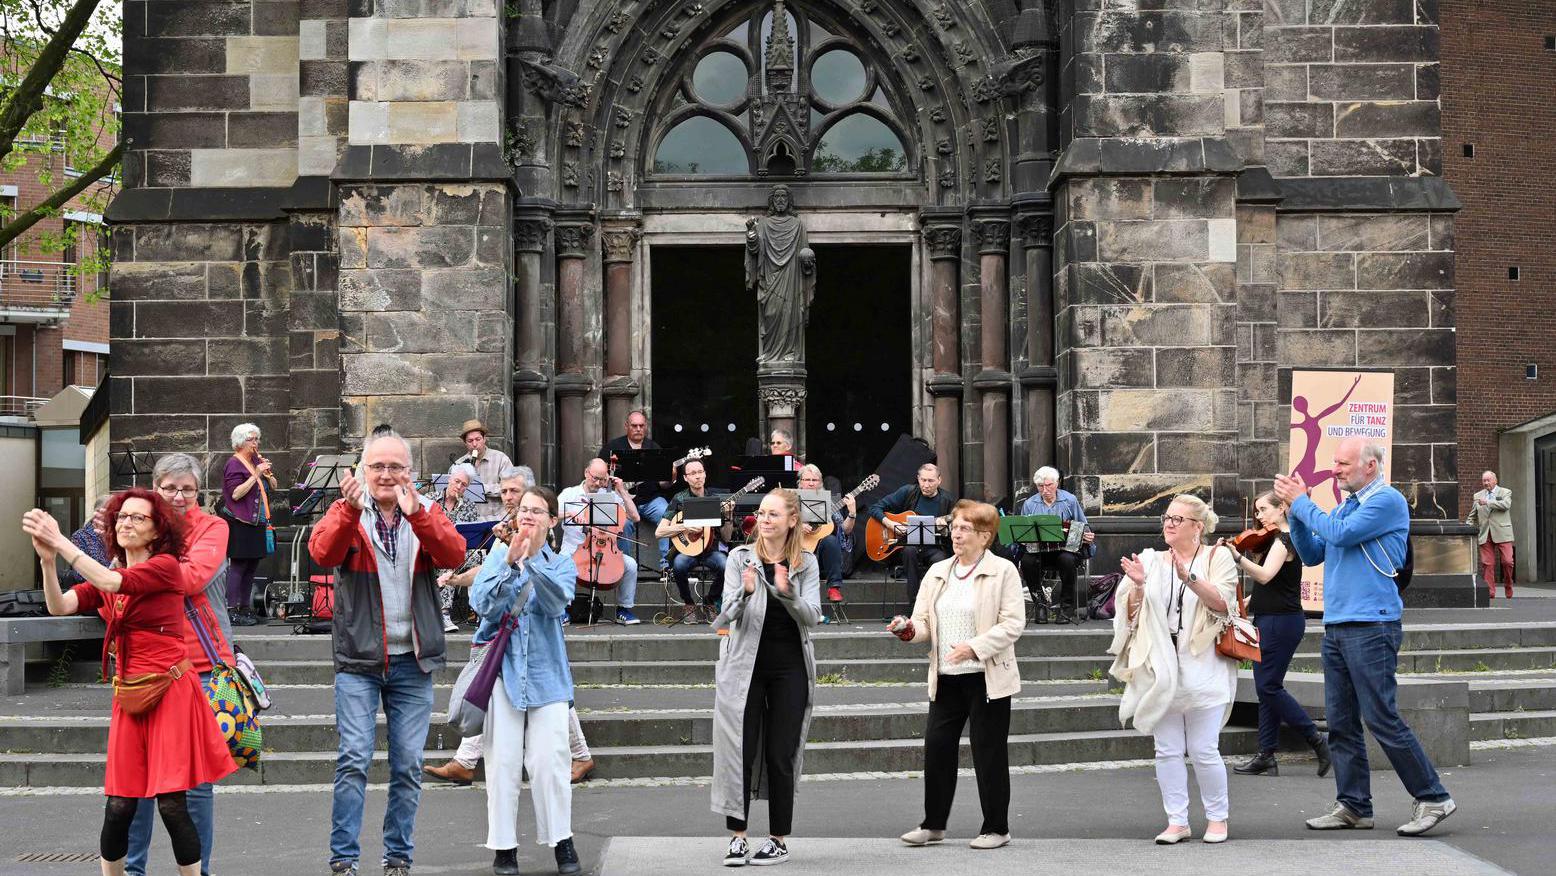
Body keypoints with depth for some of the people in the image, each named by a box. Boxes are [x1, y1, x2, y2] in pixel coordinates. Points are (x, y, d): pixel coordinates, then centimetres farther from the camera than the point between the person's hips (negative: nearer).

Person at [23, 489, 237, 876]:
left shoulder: (165, 567, -4)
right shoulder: (105, 580, 13)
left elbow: (114, 583, -20)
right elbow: (59, 606, -4)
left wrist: (61, 542, -20)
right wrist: (47, 559, -21)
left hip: (171, 692, -5)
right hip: (129, 696, 5)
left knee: (172, 804, -8)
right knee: (118, 805, 0)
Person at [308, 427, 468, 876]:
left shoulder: (427, 511, 7)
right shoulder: (347, 510, 2)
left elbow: (454, 554, -13)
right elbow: (322, 552, -19)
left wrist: (416, 516, -28)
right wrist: (350, 511, -36)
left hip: (413, 662, 2)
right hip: (358, 660, -2)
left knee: (408, 765, 6)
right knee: (353, 759, -9)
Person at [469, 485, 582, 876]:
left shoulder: (561, 564, 7)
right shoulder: (499, 556, 5)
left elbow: (557, 602, -14)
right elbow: (482, 603, -10)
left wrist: (531, 563, -27)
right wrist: (510, 564, -22)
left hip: (545, 672, 0)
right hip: (502, 668, 0)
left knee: (549, 760, -4)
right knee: (502, 761, -1)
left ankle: (562, 841, 7)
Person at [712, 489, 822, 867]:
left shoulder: (807, 563, 4)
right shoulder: (740, 557, 1)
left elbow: (812, 616, -5)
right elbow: (729, 615, -7)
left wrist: (787, 592, -23)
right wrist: (745, 592, -28)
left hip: (790, 668, 1)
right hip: (746, 665, -1)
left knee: (780, 754, 4)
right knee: (741, 751, -3)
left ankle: (779, 839, 12)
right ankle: (737, 837, 4)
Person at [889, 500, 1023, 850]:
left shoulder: (1003, 571, -4)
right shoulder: (937, 572, 13)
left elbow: (1012, 624, -12)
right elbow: (924, 621, 12)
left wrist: (974, 648, -23)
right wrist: (908, 629, -12)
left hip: (987, 677, -5)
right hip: (945, 677, 5)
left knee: (989, 753, 2)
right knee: (937, 746, 4)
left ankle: (996, 828, 12)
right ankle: (933, 824, 16)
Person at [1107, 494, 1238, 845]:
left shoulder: (1217, 558, 4)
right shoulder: (1151, 561, 13)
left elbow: (1222, 603, -11)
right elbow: (1132, 614, 11)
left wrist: (1190, 578, -24)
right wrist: (1138, 585, -8)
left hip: (1202, 668, -4)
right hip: (1161, 669, 4)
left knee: (1204, 750, -3)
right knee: (1167, 750, 4)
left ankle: (1217, 818, 12)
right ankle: (1177, 822, 10)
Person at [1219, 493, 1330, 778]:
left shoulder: (1284, 540, -13)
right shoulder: (1279, 540, 17)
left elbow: (1265, 575, -28)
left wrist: (1237, 557, -39)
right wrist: (1248, 601, 8)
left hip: (1281, 623, -10)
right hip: (1271, 621, 10)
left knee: (1269, 687, -9)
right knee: (1266, 687, 8)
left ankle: (1316, 741, -4)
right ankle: (1266, 756, 8)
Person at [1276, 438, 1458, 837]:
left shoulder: (1388, 501, -8)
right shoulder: (1344, 508, 19)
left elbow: (1341, 535, -18)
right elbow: (1311, 554, 20)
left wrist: (1301, 503, -7)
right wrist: (1295, 510, 7)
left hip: (1370, 627, -9)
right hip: (1336, 627, 9)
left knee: (1382, 718, -9)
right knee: (1341, 722, 7)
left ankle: (1433, 797, -1)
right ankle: (1353, 806, 13)